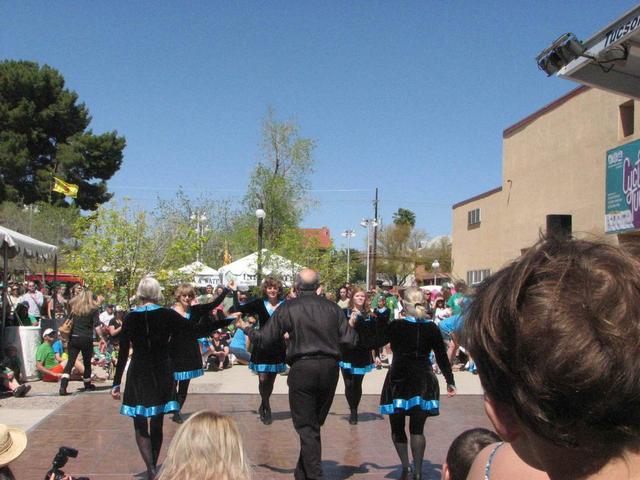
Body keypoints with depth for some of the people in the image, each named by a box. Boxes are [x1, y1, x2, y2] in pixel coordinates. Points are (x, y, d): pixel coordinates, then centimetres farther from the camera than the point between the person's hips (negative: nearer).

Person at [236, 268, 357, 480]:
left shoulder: (288, 308, -3)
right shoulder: (332, 308, 4)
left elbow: (263, 339, 1)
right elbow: (350, 340, 1)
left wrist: (246, 328, 20)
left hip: (302, 369, -3)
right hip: (329, 368, 4)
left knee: (306, 427, 4)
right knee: (315, 423, 17)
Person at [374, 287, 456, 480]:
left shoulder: (396, 326, -10)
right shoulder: (432, 328, -1)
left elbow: (378, 341, 0)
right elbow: (442, 357, 3)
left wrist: (380, 317, 5)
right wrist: (450, 381, 12)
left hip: (399, 381, -2)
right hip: (424, 382, 2)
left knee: (397, 427, 12)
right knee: (417, 428, 7)